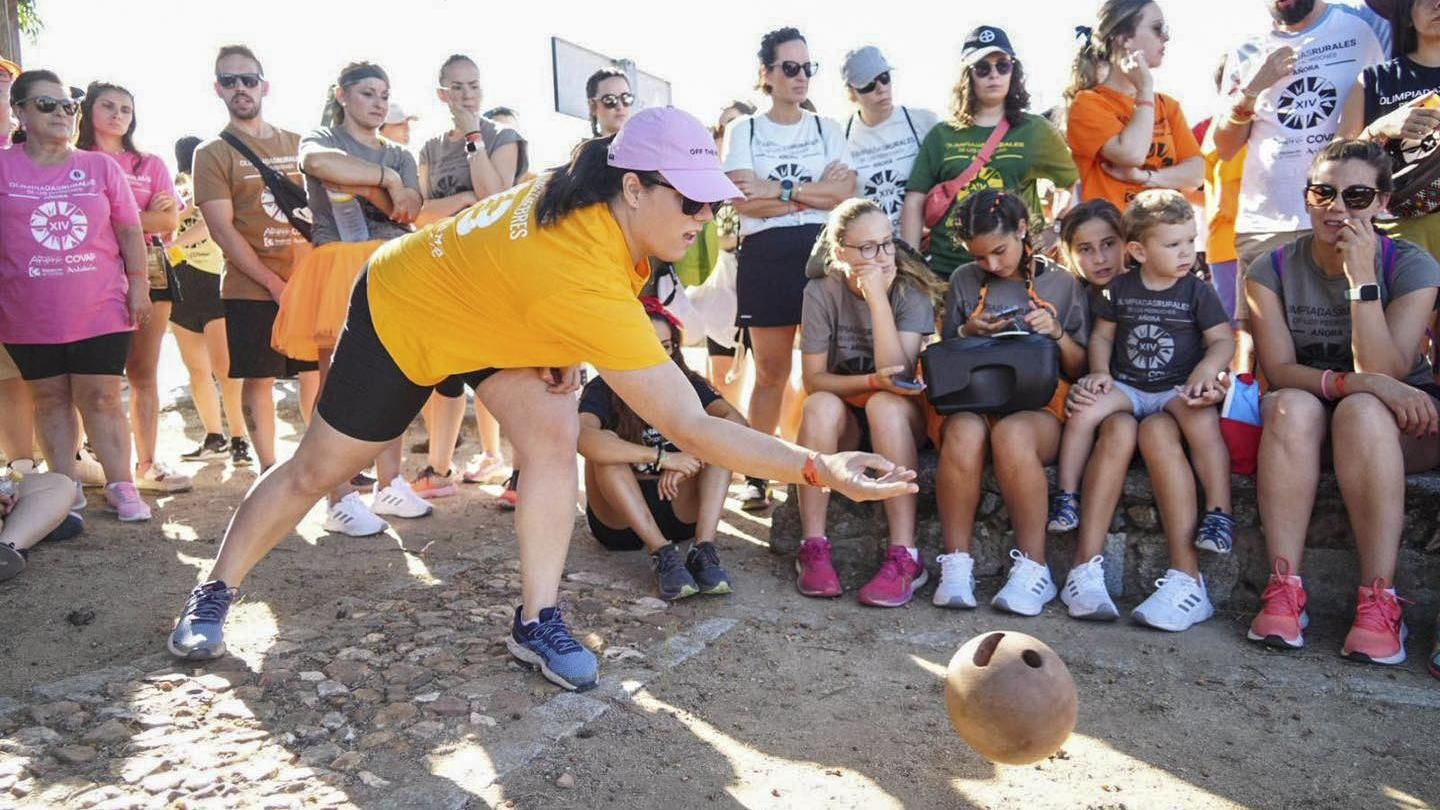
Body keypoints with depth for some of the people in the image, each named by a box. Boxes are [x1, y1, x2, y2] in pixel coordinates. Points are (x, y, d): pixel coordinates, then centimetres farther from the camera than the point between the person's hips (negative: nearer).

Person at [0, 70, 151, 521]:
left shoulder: (100, 167, 4)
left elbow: (130, 231, 6)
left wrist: (138, 287, 1)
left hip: (100, 311, -1)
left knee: (101, 398, 1)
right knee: (50, 399, 8)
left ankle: (121, 487, 7)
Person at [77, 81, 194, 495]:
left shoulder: (151, 164, 16)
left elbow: (170, 221, 4)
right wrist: (147, 214, -7)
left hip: (149, 268, 3)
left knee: (144, 372, 4)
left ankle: (147, 465, 8)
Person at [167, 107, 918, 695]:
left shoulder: (588, 194, -21)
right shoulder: (588, 285, -44)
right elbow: (690, 428, -45)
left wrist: (563, 345, -8)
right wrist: (821, 467, -47)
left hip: (483, 306, 7)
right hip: (398, 311, -7)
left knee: (554, 435, -12)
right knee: (318, 468, 9)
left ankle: (537, 622, 0)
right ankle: (214, 594, 34)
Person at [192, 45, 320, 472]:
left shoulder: (297, 144, 12)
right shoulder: (213, 153, 2)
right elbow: (222, 230, -6)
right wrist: (273, 282, -14)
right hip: (251, 288, -3)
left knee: (316, 373, 6)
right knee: (258, 379, 2)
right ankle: (268, 468, 13)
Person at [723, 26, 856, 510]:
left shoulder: (827, 129, 12)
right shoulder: (743, 130, 8)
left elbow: (846, 194, -3)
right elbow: (746, 202, -7)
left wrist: (779, 189, -11)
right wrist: (817, 189, -7)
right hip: (766, 256, -1)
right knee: (771, 373, 2)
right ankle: (758, 474, 11)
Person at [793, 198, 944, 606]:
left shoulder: (912, 292, -10)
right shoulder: (821, 292, -7)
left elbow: (897, 375, -22)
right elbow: (813, 379, -10)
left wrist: (878, 298, -25)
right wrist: (870, 381, -27)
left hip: (900, 418, -1)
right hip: (843, 423, 1)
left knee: (885, 405, -35)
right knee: (821, 405, -33)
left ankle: (904, 556, -36)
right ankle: (813, 549, -29)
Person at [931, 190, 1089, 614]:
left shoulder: (1062, 283, 12)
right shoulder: (964, 281, 15)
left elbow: (1080, 370, 12)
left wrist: (1057, 333, -6)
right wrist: (968, 332, -1)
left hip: (1040, 406, -1)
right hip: (973, 401, 1)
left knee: (1011, 433, -38)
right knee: (964, 432, -37)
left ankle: (1033, 568, -28)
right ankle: (956, 564, -29)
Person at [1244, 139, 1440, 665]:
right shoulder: (1272, 269, -4)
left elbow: (1385, 373, -20)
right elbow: (1278, 370, -13)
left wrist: (1361, 277, -25)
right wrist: (1355, 381, -31)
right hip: (1303, 426, 1)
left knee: (1362, 411, -35)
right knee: (1292, 407, -34)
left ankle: (1378, 600, -35)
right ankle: (1284, 589, -35)